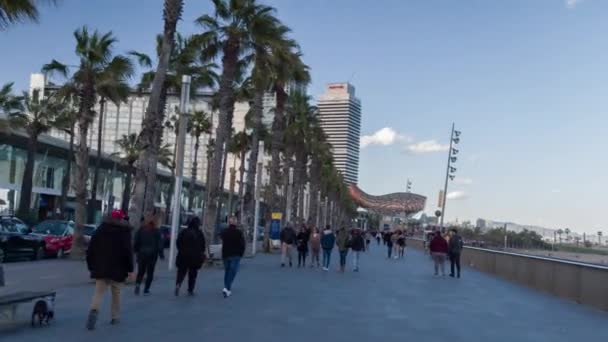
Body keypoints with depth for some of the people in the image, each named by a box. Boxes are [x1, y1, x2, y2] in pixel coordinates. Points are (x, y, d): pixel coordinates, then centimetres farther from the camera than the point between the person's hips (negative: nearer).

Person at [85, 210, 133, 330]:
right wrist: (130, 268, -6)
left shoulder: (100, 229, 7)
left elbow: (90, 249, 7)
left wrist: (91, 265, 14)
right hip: (117, 269, -2)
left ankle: (94, 310, -25)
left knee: (99, 292, 1)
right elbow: (128, 251, -12)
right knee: (116, 293, 13)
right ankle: (115, 317, 18)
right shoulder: (124, 232, -4)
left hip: (101, 268, 2)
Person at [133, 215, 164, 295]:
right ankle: (146, 290, 6)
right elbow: (160, 243, -7)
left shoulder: (141, 230, 2)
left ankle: (137, 284, -12)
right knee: (150, 273, 8)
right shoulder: (157, 231, -5)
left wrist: (136, 250, 12)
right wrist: (161, 254, -1)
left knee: (140, 271, 12)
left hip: (142, 253, 2)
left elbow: (136, 241, 3)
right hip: (152, 254, -2)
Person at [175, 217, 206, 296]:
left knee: (181, 272, 10)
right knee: (192, 274, 10)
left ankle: (178, 284, -15)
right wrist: (200, 253, 11)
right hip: (195, 257, -1)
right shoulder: (200, 233, -7)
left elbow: (178, 243, 1)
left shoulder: (183, 232, -1)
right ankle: (190, 290, 11)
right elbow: (203, 245, -5)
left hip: (183, 256, 1)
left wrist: (181, 251, 13)